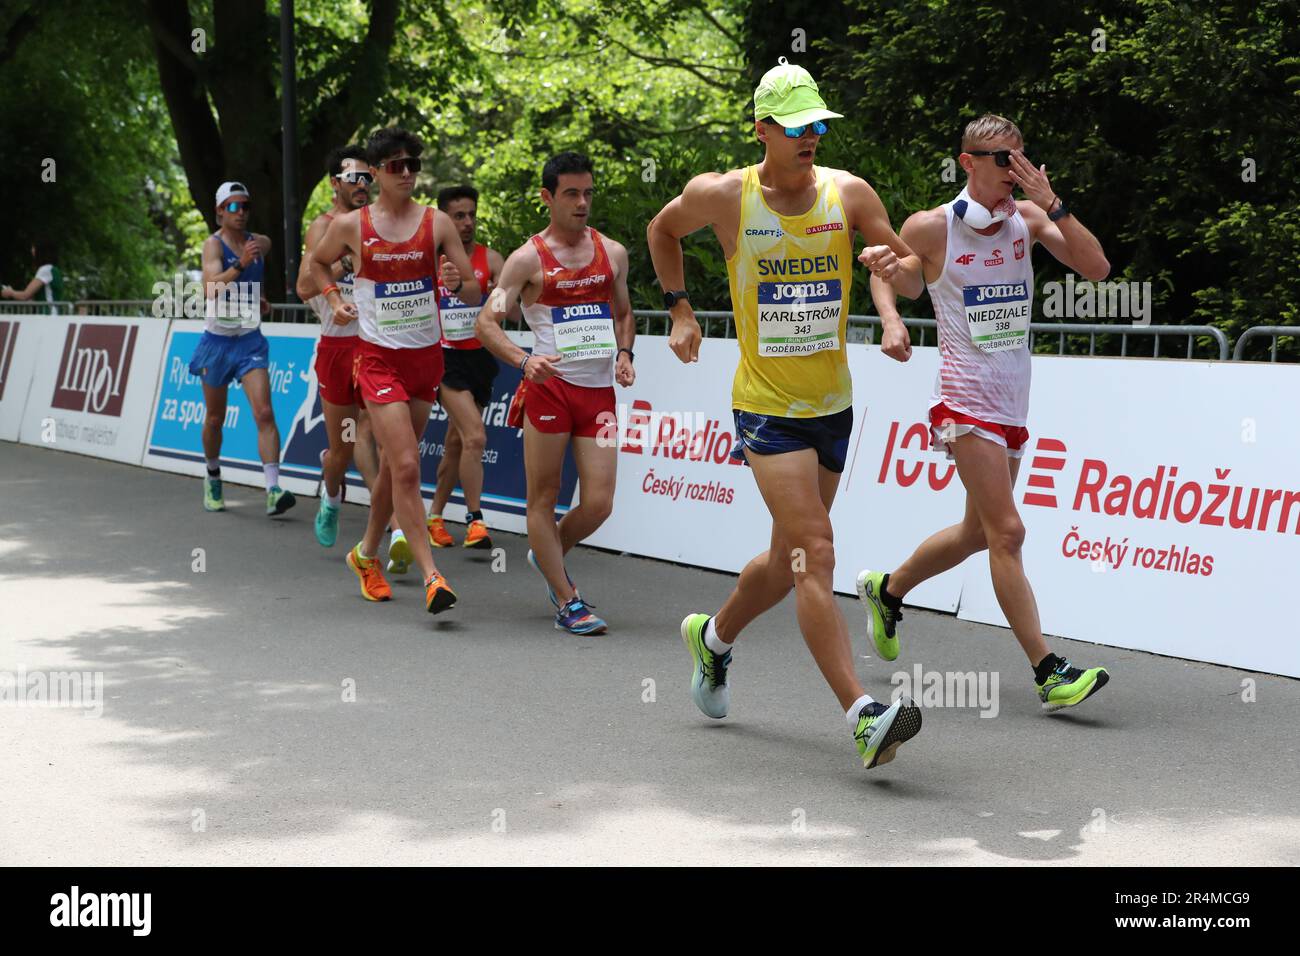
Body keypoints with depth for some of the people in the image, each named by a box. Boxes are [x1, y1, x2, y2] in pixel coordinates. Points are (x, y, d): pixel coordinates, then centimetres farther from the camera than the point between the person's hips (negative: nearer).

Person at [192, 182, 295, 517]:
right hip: (217, 340, -2)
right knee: (215, 419, 11)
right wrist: (240, 265, -40)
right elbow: (211, 288, -28)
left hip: (250, 340, 2)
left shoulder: (261, 243, 3)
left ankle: (274, 491, -24)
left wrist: (256, 298, 9)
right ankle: (213, 479, 36)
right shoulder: (213, 244, -11)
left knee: (264, 413, -15)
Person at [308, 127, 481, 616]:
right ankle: (431, 575, -17)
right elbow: (318, 262, 18)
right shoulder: (351, 225, -2)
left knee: (393, 465, 14)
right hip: (378, 356, -3)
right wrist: (334, 299, 1)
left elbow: (474, 293, 2)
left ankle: (367, 553, 35)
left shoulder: (437, 223, 1)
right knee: (406, 466, -15)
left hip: (426, 354, 3)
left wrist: (455, 283, -20)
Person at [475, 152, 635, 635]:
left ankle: (549, 556, 29)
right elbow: (486, 323, -6)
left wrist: (624, 352, 6)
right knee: (543, 496, 0)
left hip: (599, 391, 4)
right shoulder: (528, 259, -2)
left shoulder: (613, 253, 12)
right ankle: (567, 602, 9)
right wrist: (524, 360, -22)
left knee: (598, 503, -1)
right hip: (550, 386, -4)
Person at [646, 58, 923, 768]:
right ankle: (863, 718, -25)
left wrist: (891, 263, -22)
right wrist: (679, 309, 7)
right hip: (767, 408, -4)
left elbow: (914, 270, 1)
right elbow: (663, 230, 14)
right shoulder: (722, 196, -7)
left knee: (790, 561, 17)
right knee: (815, 554, -18)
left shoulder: (847, 194, -2)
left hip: (832, 404, 4)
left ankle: (714, 636, 46)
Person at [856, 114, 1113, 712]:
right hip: (966, 399, -6)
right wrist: (891, 321, -8)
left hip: (1014, 401, 6)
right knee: (1006, 532, -13)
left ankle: (886, 590, 41)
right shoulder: (930, 228, -6)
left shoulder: (1028, 218, 4)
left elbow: (1096, 268, -6)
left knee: (978, 532, 18)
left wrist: (1052, 205, -15)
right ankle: (1049, 673, -13)